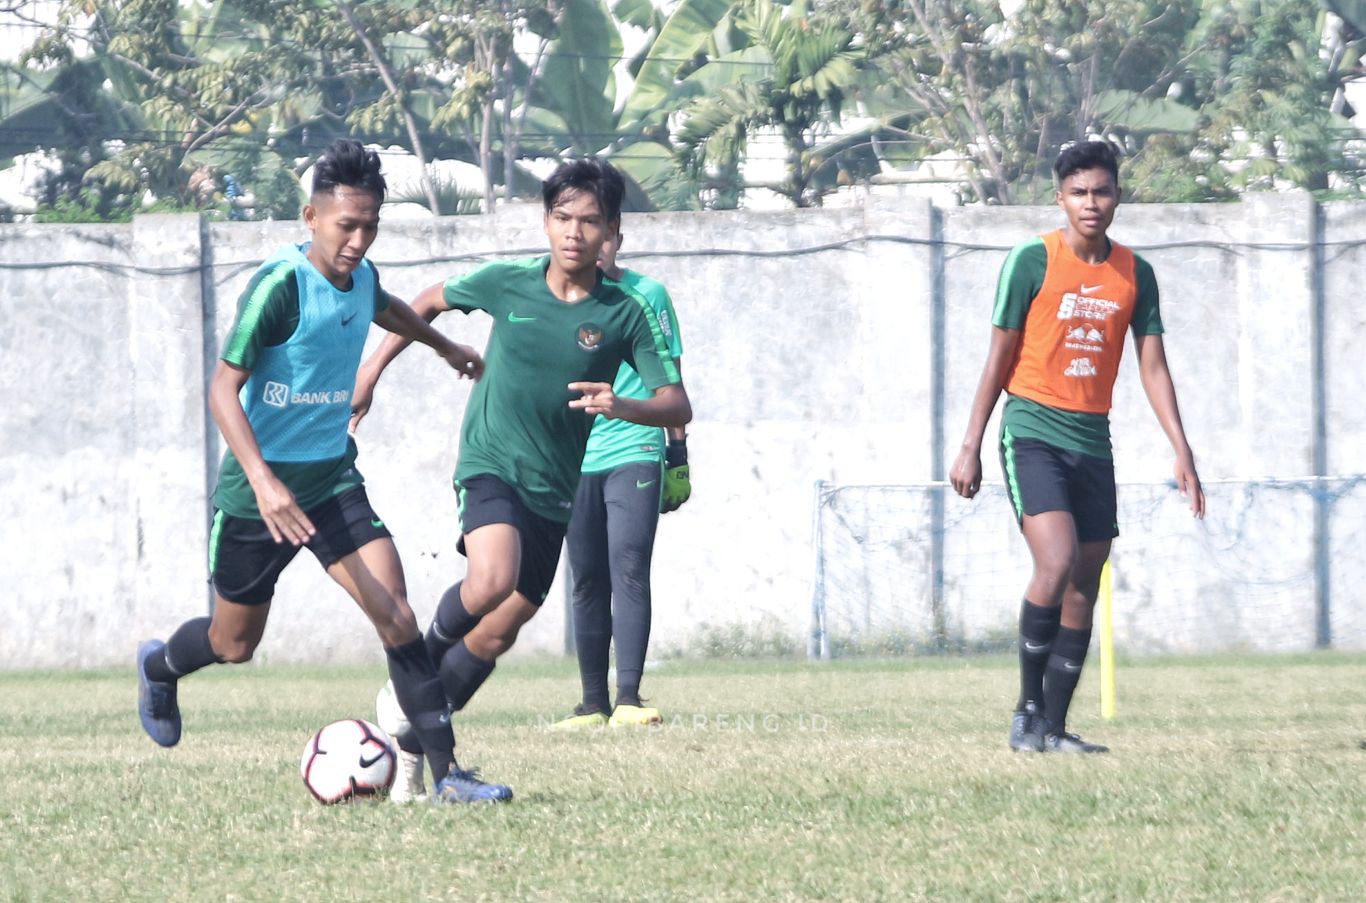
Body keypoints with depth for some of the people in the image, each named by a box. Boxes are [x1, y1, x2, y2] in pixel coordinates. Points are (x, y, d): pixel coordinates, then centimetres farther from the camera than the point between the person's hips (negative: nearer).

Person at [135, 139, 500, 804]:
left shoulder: (361, 277, 0)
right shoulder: (280, 286, -22)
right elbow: (223, 387, -23)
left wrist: (445, 347, 46)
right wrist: (263, 480, -35)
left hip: (333, 480, 4)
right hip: (259, 488, -4)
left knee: (394, 612, -15)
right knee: (235, 643, 13)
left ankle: (445, 770, -16)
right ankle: (158, 667, 48)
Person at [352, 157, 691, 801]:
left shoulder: (624, 314, -4)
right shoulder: (507, 283, -4)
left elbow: (678, 406, -6)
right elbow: (428, 303, 15)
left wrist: (623, 406, -27)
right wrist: (372, 369, 12)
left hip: (554, 492, 3)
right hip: (491, 465, -3)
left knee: (497, 633, 6)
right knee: (491, 580, -31)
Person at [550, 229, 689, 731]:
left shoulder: (646, 295, 4)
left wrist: (678, 455, 6)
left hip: (636, 456, -2)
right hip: (575, 460, 2)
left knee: (629, 570, -15)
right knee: (587, 582, 4)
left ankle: (629, 698, -19)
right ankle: (594, 704, 10)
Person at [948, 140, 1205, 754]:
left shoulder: (1135, 274, 7)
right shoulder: (1032, 262, -5)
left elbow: (1152, 367, 10)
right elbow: (999, 358, -1)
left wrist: (1181, 452, 3)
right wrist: (970, 446, -3)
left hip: (1093, 443, 5)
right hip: (1033, 433, -5)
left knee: (1084, 587, 2)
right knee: (1056, 564, -21)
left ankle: (1053, 728, 9)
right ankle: (1028, 708, -8)